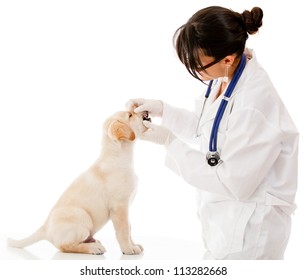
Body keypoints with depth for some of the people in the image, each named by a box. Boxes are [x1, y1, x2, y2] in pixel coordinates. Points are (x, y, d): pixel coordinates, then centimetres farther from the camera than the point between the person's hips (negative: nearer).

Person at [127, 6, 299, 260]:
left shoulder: (255, 106, -31)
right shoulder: (224, 79, -3)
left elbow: (233, 183, -24)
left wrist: (171, 142, -19)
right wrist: (162, 109, 5)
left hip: (249, 230, -9)